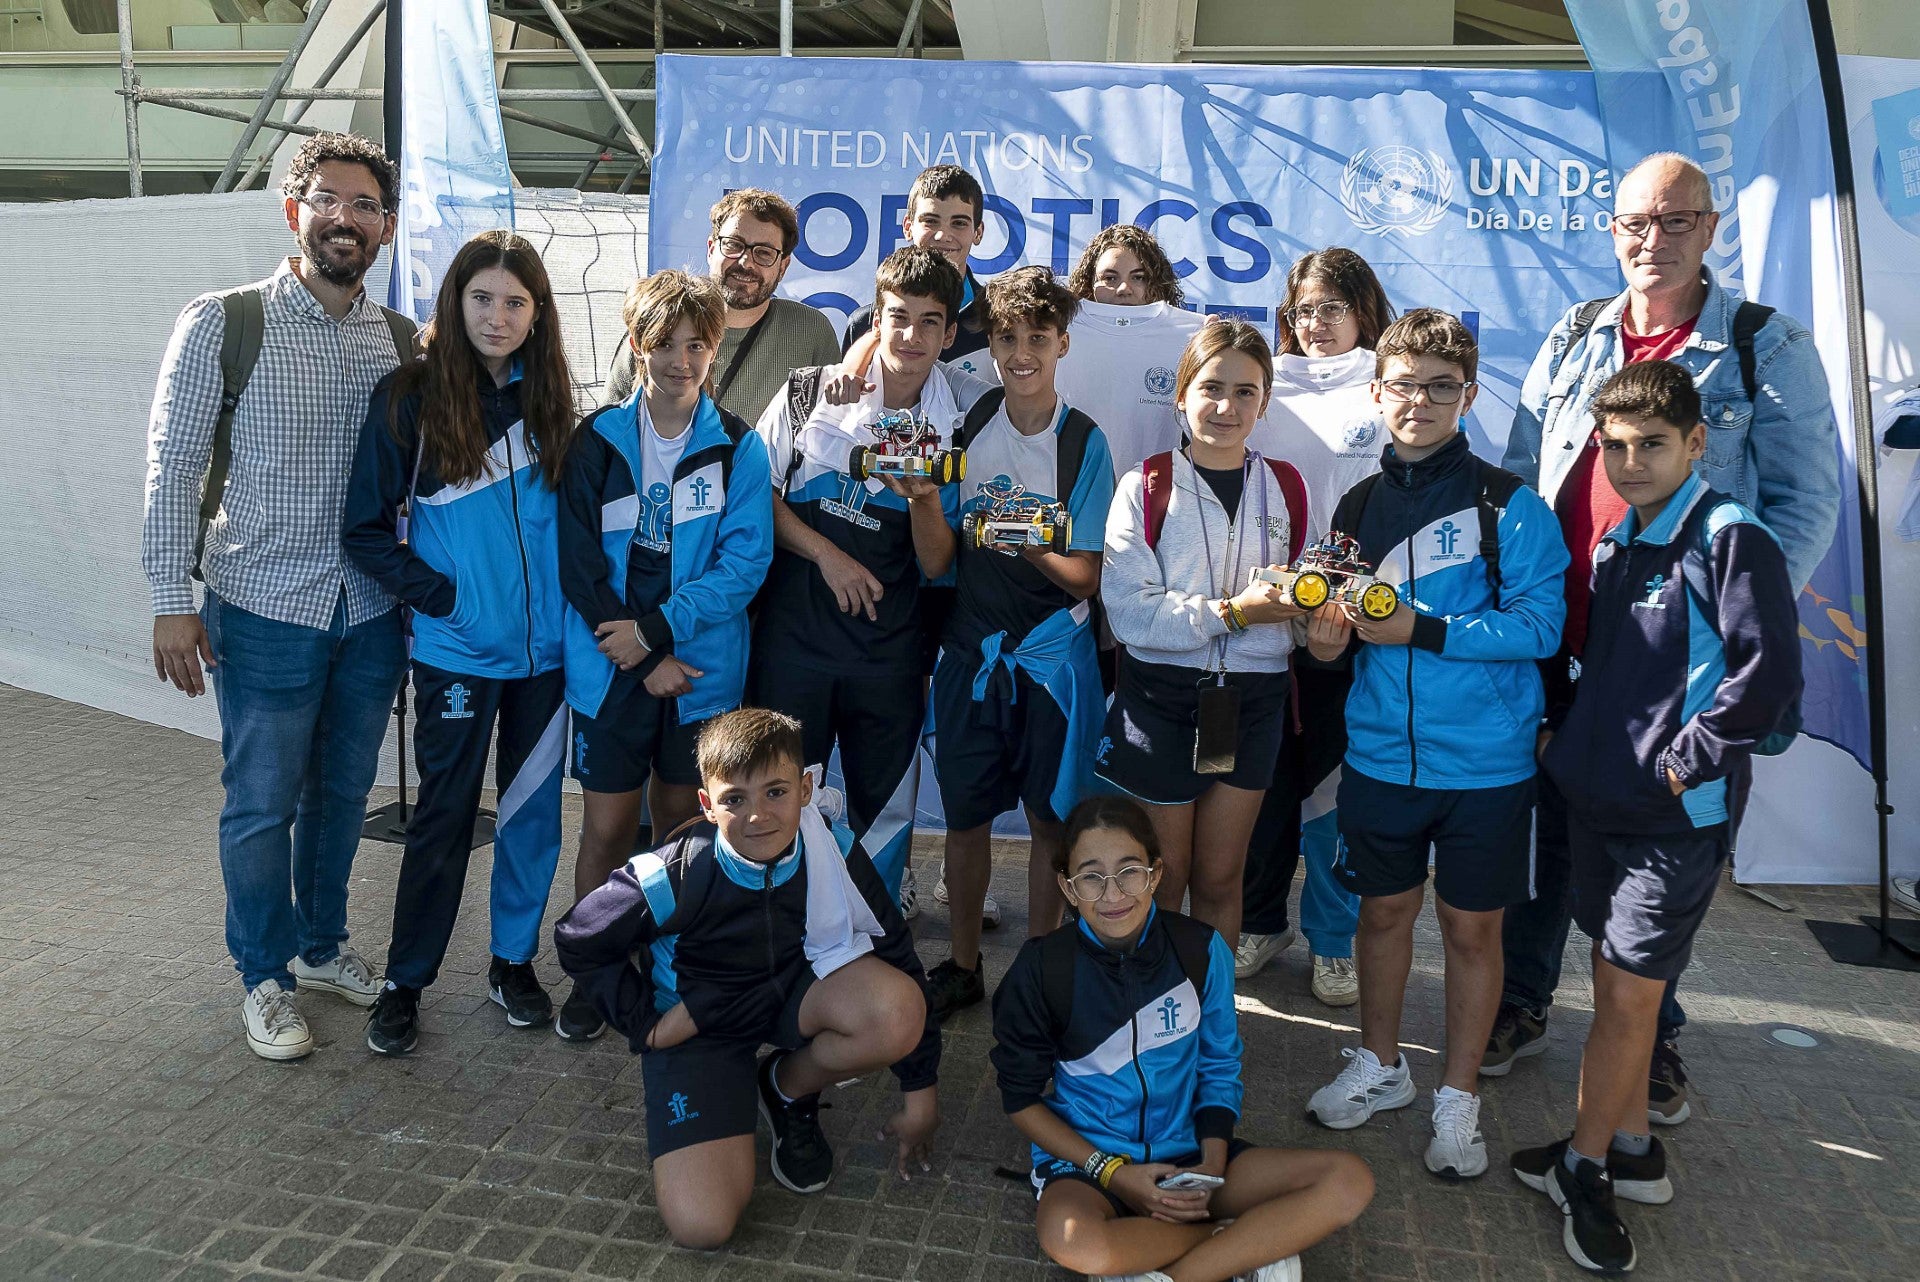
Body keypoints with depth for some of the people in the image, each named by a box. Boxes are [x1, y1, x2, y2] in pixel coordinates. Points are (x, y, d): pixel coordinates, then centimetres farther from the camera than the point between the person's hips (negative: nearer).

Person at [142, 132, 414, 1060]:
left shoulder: (402, 341, 5)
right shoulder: (222, 324, -6)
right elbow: (173, 465, -6)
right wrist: (172, 601, -9)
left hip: (371, 610, 4)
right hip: (264, 610, -4)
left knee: (343, 791, 16)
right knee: (263, 803, 7)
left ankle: (321, 943, 37)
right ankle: (266, 977, 27)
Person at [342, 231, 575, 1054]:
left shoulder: (551, 401, 5)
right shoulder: (410, 399, -5)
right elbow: (367, 531, -4)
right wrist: (442, 597, -12)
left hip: (547, 647, 3)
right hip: (457, 653, -3)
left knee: (534, 810, 11)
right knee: (444, 816, 6)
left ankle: (514, 959, 30)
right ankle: (403, 982, 24)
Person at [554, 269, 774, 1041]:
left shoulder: (739, 450, -2)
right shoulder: (597, 441, 0)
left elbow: (744, 566, -8)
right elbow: (579, 565, -3)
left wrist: (654, 629, -17)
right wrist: (644, 661, -10)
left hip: (702, 671, 0)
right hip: (611, 667, 0)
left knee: (682, 825, 13)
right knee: (607, 826, 4)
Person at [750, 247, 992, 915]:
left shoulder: (958, 424, -1)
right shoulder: (810, 391, -1)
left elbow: (936, 564, -2)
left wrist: (924, 497, -21)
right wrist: (826, 553, -9)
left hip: (889, 651, 1)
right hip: (793, 634, 0)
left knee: (885, 812, 12)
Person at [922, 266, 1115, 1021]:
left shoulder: (1084, 443, -5)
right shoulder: (967, 429, 2)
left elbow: (1085, 575, -7)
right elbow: (938, 561, 0)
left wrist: (1029, 545, -26)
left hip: (1052, 654, -2)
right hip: (972, 648, 2)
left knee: (1049, 818, 7)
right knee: (965, 814, 10)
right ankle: (963, 966, 29)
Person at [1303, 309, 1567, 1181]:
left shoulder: (1508, 505, -8)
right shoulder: (1358, 506, 6)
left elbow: (1539, 625, -14)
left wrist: (1422, 630, -22)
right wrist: (1332, 632, -9)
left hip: (1484, 760, -3)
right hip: (1381, 752, 4)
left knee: (1472, 927, 9)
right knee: (1385, 909, 16)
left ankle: (1458, 1098, 28)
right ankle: (1380, 1066, 37)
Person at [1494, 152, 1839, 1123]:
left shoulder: (1770, 349, -1)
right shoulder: (1572, 339, 8)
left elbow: (1804, 500, -4)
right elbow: (1519, 475, 11)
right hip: (1559, 642, 3)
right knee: (1550, 827, 12)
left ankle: (1652, 1034, 28)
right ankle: (1523, 1003, 29)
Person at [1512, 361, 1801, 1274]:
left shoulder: (1730, 539, -13)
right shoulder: (1612, 548, 10)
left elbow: (1769, 676, -18)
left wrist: (1684, 760, -16)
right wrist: (1566, 739, 11)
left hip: (1681, 814, -7)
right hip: (1600, 797, 7)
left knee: (1632, 991, 0)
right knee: (1613, 978, 15)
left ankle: (1585, 1166, 16)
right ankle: (1629, 1150, 31)